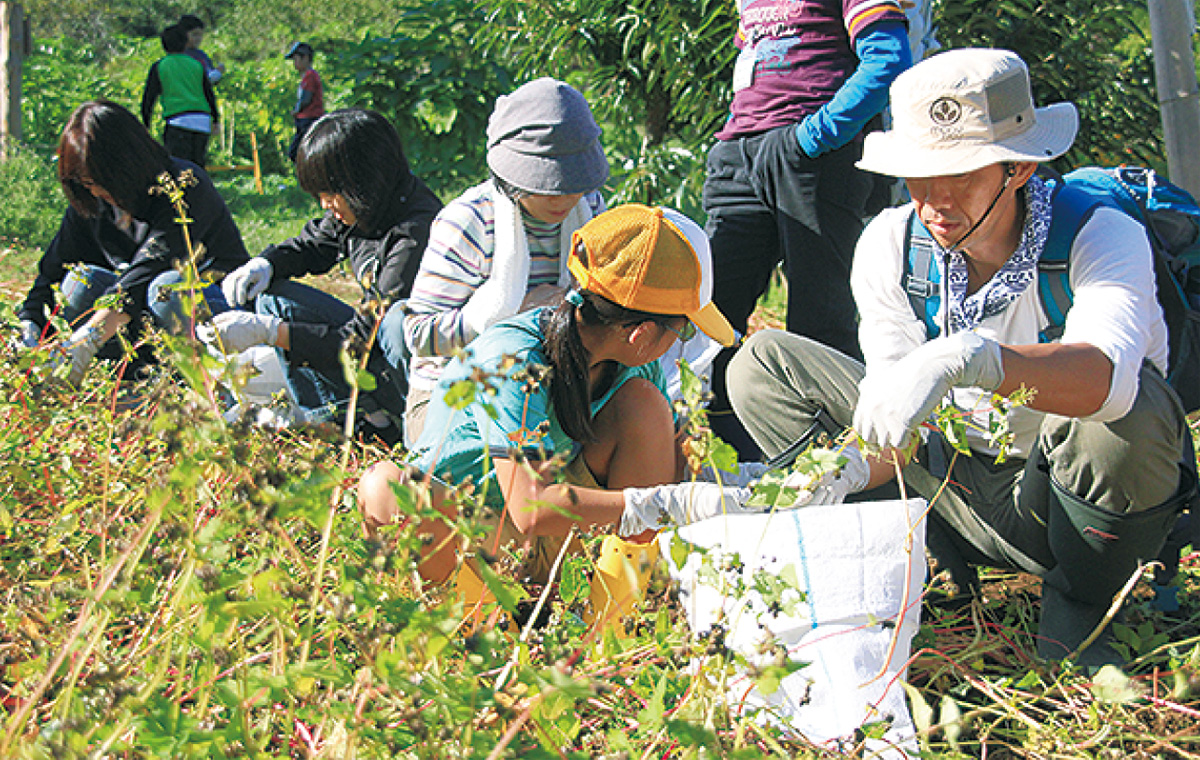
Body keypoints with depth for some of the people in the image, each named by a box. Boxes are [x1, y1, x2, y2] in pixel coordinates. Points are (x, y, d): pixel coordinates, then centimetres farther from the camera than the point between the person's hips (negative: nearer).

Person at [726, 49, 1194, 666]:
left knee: (1128, 409, -40)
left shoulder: (1103, 238, -23)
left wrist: (968, 358, -61)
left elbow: (1105, 376, -45)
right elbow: (895, 422, -11)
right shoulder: (889, 245, -10)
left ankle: (1078, 607, -10)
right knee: (761, 365, -5)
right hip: (961, 482, 4)